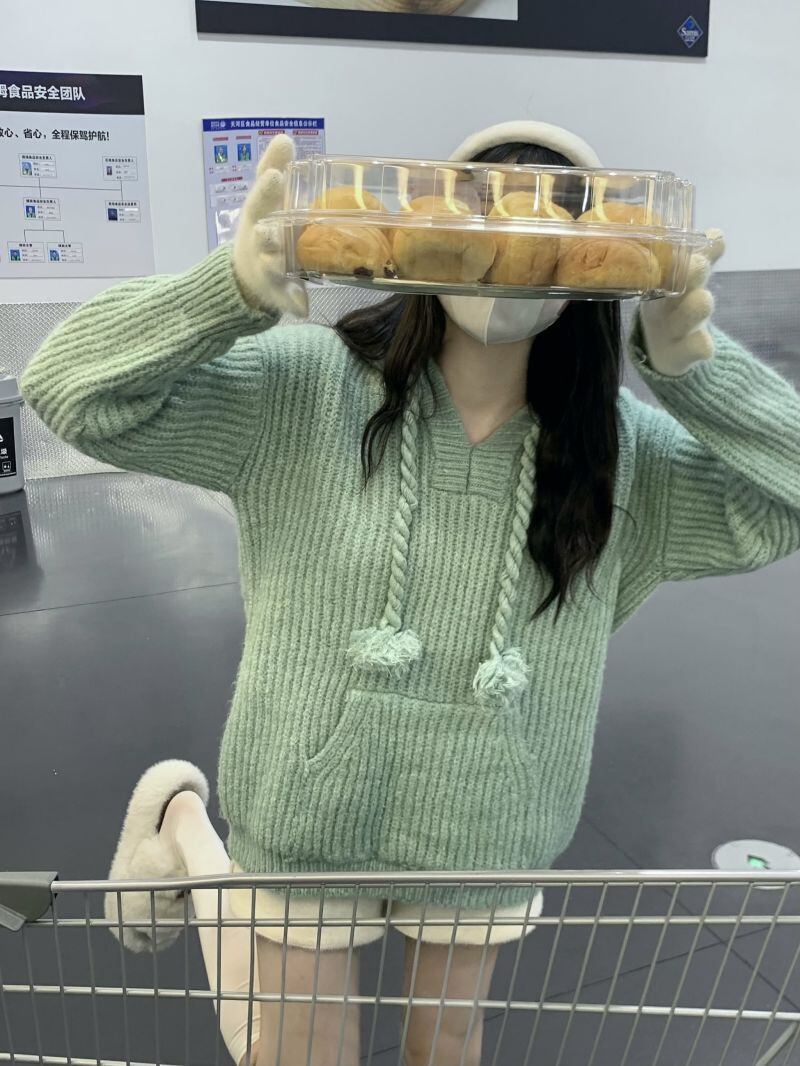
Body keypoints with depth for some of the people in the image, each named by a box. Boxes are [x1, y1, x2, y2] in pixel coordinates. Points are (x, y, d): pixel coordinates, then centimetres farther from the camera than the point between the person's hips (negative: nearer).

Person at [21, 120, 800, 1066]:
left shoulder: (626, 458, -9)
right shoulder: (300, 388, -17)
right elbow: (73, 389, -22)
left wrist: (687, 358, -31)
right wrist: (237, 286, -40)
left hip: (490, 834, 3)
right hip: (306, 819, -2)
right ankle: (180, 825, 39)